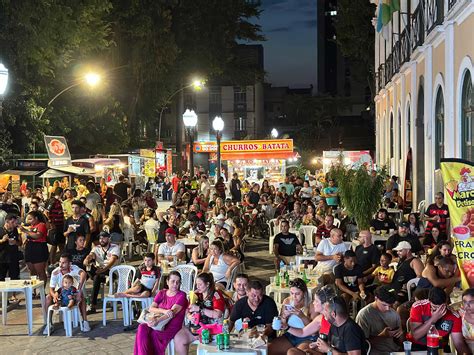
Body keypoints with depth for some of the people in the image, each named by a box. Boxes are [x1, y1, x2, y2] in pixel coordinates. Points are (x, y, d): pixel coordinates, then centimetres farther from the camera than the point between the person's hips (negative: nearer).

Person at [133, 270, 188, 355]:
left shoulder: (181, 295, -4)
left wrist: (157, 320, -34)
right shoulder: (161, 293, 11)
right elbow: (151, 308, -1)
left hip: (172, 325, -4)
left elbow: (173, 312, -18)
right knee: (142, 328, -26)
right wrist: (164, 311, -22)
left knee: (154, 333, -33)